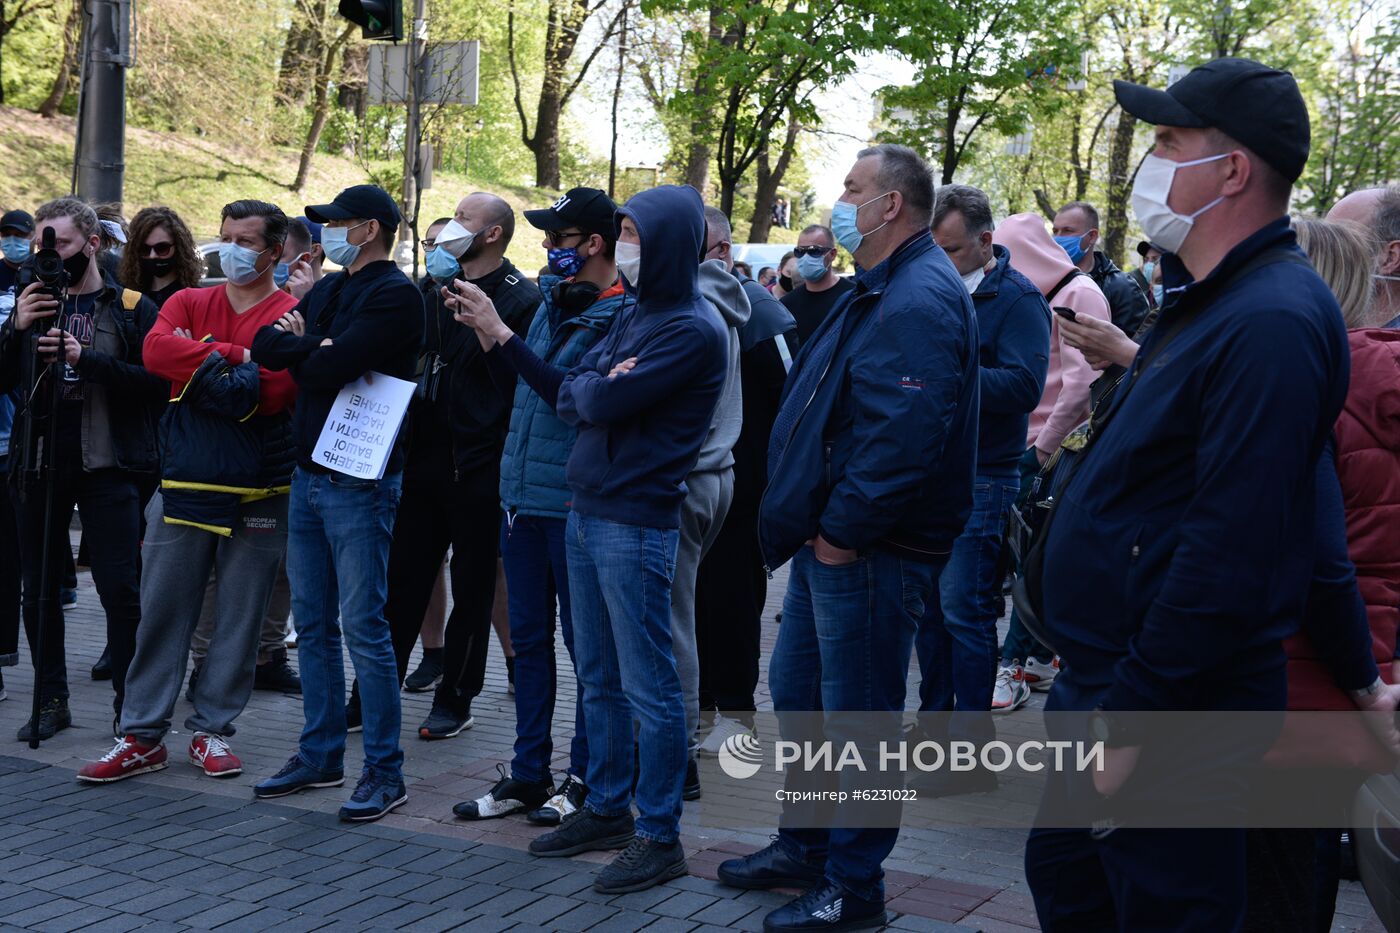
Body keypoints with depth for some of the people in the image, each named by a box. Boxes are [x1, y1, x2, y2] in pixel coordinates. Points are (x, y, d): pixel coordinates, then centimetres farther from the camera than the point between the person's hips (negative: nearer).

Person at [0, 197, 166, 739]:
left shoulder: (131, 308, 1)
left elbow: (156, 381, -12)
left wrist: (86, 359, -20)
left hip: (106, 465, -4)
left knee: (120, 592, -4)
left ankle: (130, 706, 6)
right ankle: (51, 701, 21)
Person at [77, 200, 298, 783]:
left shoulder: (292, 315, -2)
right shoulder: (189, 303, 10)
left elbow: (276, 390, -16)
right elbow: (156, 350, -9)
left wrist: (201, 368, -9)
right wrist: (235, 356, -14)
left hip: (257, 492, -3)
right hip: (184, 485, 3)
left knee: (239, 616, 5)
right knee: (161, 609, 5)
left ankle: (212, 730, 18)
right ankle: (142, 736, 13)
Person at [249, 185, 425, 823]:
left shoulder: (394, 295, -12)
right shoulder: (327, 289, 15)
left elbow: (331, 368, -21)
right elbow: (264, 347, 7)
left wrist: (300, 346, -1)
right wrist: (314, 346, -11)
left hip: (358, 482, -9)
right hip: (308, 476, 9)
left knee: (364, 629, -5)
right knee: (312, 626, 13)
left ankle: (384, 772, 3)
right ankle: (320, 756, 24)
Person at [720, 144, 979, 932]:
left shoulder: (920, 300, -19)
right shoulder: (884, 290, 16)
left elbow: (905, 433, -30)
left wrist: (844, 529, -23)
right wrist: (812, 521, 15)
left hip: (868, 555, -11)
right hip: (830, 541, 11)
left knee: (859, 718, 1)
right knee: (797, 694, 21)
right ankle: (804, 845, 36)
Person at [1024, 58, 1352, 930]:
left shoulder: (1271, 322, -22)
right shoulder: (1210, 302, 13)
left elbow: (1231, 551, -28)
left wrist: (1134, 715, -23)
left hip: (1169, 713, -10)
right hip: (1102, 680, 10)